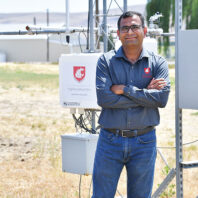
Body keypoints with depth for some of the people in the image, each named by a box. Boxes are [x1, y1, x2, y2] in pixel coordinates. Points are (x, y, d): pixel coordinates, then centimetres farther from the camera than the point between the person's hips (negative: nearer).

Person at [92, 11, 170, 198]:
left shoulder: (158, 63, 4)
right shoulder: (106, 61, 2)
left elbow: (162, 98, -12)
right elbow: (103, 97, -13)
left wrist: (124, 89, -12)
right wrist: (145, 93, -11)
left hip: (144, 142, 1)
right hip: (110, 140, -1)